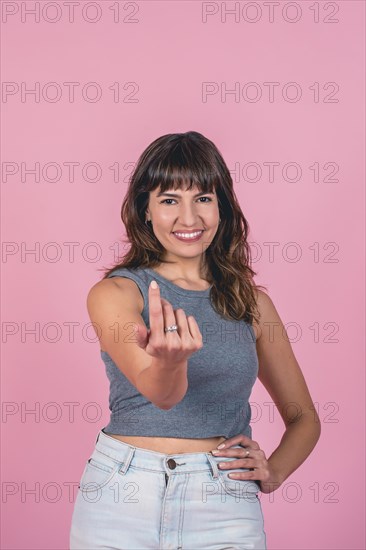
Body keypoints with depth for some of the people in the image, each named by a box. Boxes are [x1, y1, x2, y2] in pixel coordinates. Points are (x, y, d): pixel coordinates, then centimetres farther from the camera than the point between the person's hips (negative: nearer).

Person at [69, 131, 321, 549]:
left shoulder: (252, 302, 6)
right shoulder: (114, 293, -4)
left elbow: (304, 418, 15)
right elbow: (158, 392, -22)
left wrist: (273, 472, -3)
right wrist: (169, 362, -43)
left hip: (224, 510, 2)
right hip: (122, 500, -2)